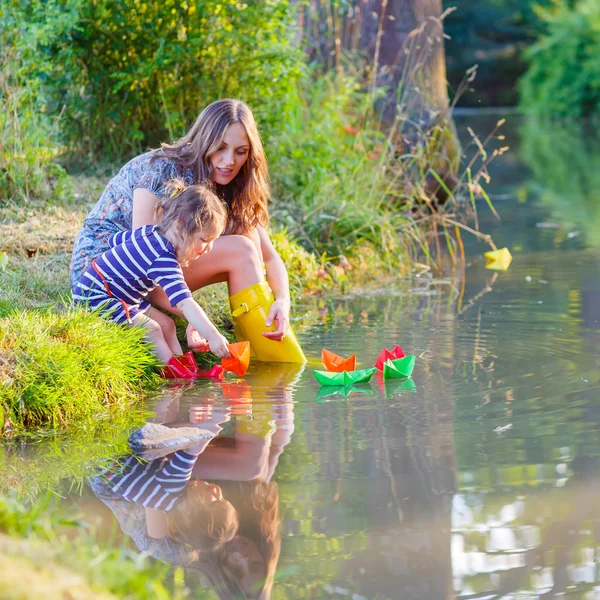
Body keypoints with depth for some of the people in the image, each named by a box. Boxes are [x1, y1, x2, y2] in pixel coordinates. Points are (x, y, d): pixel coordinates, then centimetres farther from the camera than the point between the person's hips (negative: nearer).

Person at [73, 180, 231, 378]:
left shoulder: (150, 232, -2)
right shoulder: (163, 260, -32)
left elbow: (114, 240, 15)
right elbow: (184, 303, -40)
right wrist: (212, 336, -44)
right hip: (95, 298, -10)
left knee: (166, 324, 6)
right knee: (150, 329, -23)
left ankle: (184, 366, -2)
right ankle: (175, 372, -22)